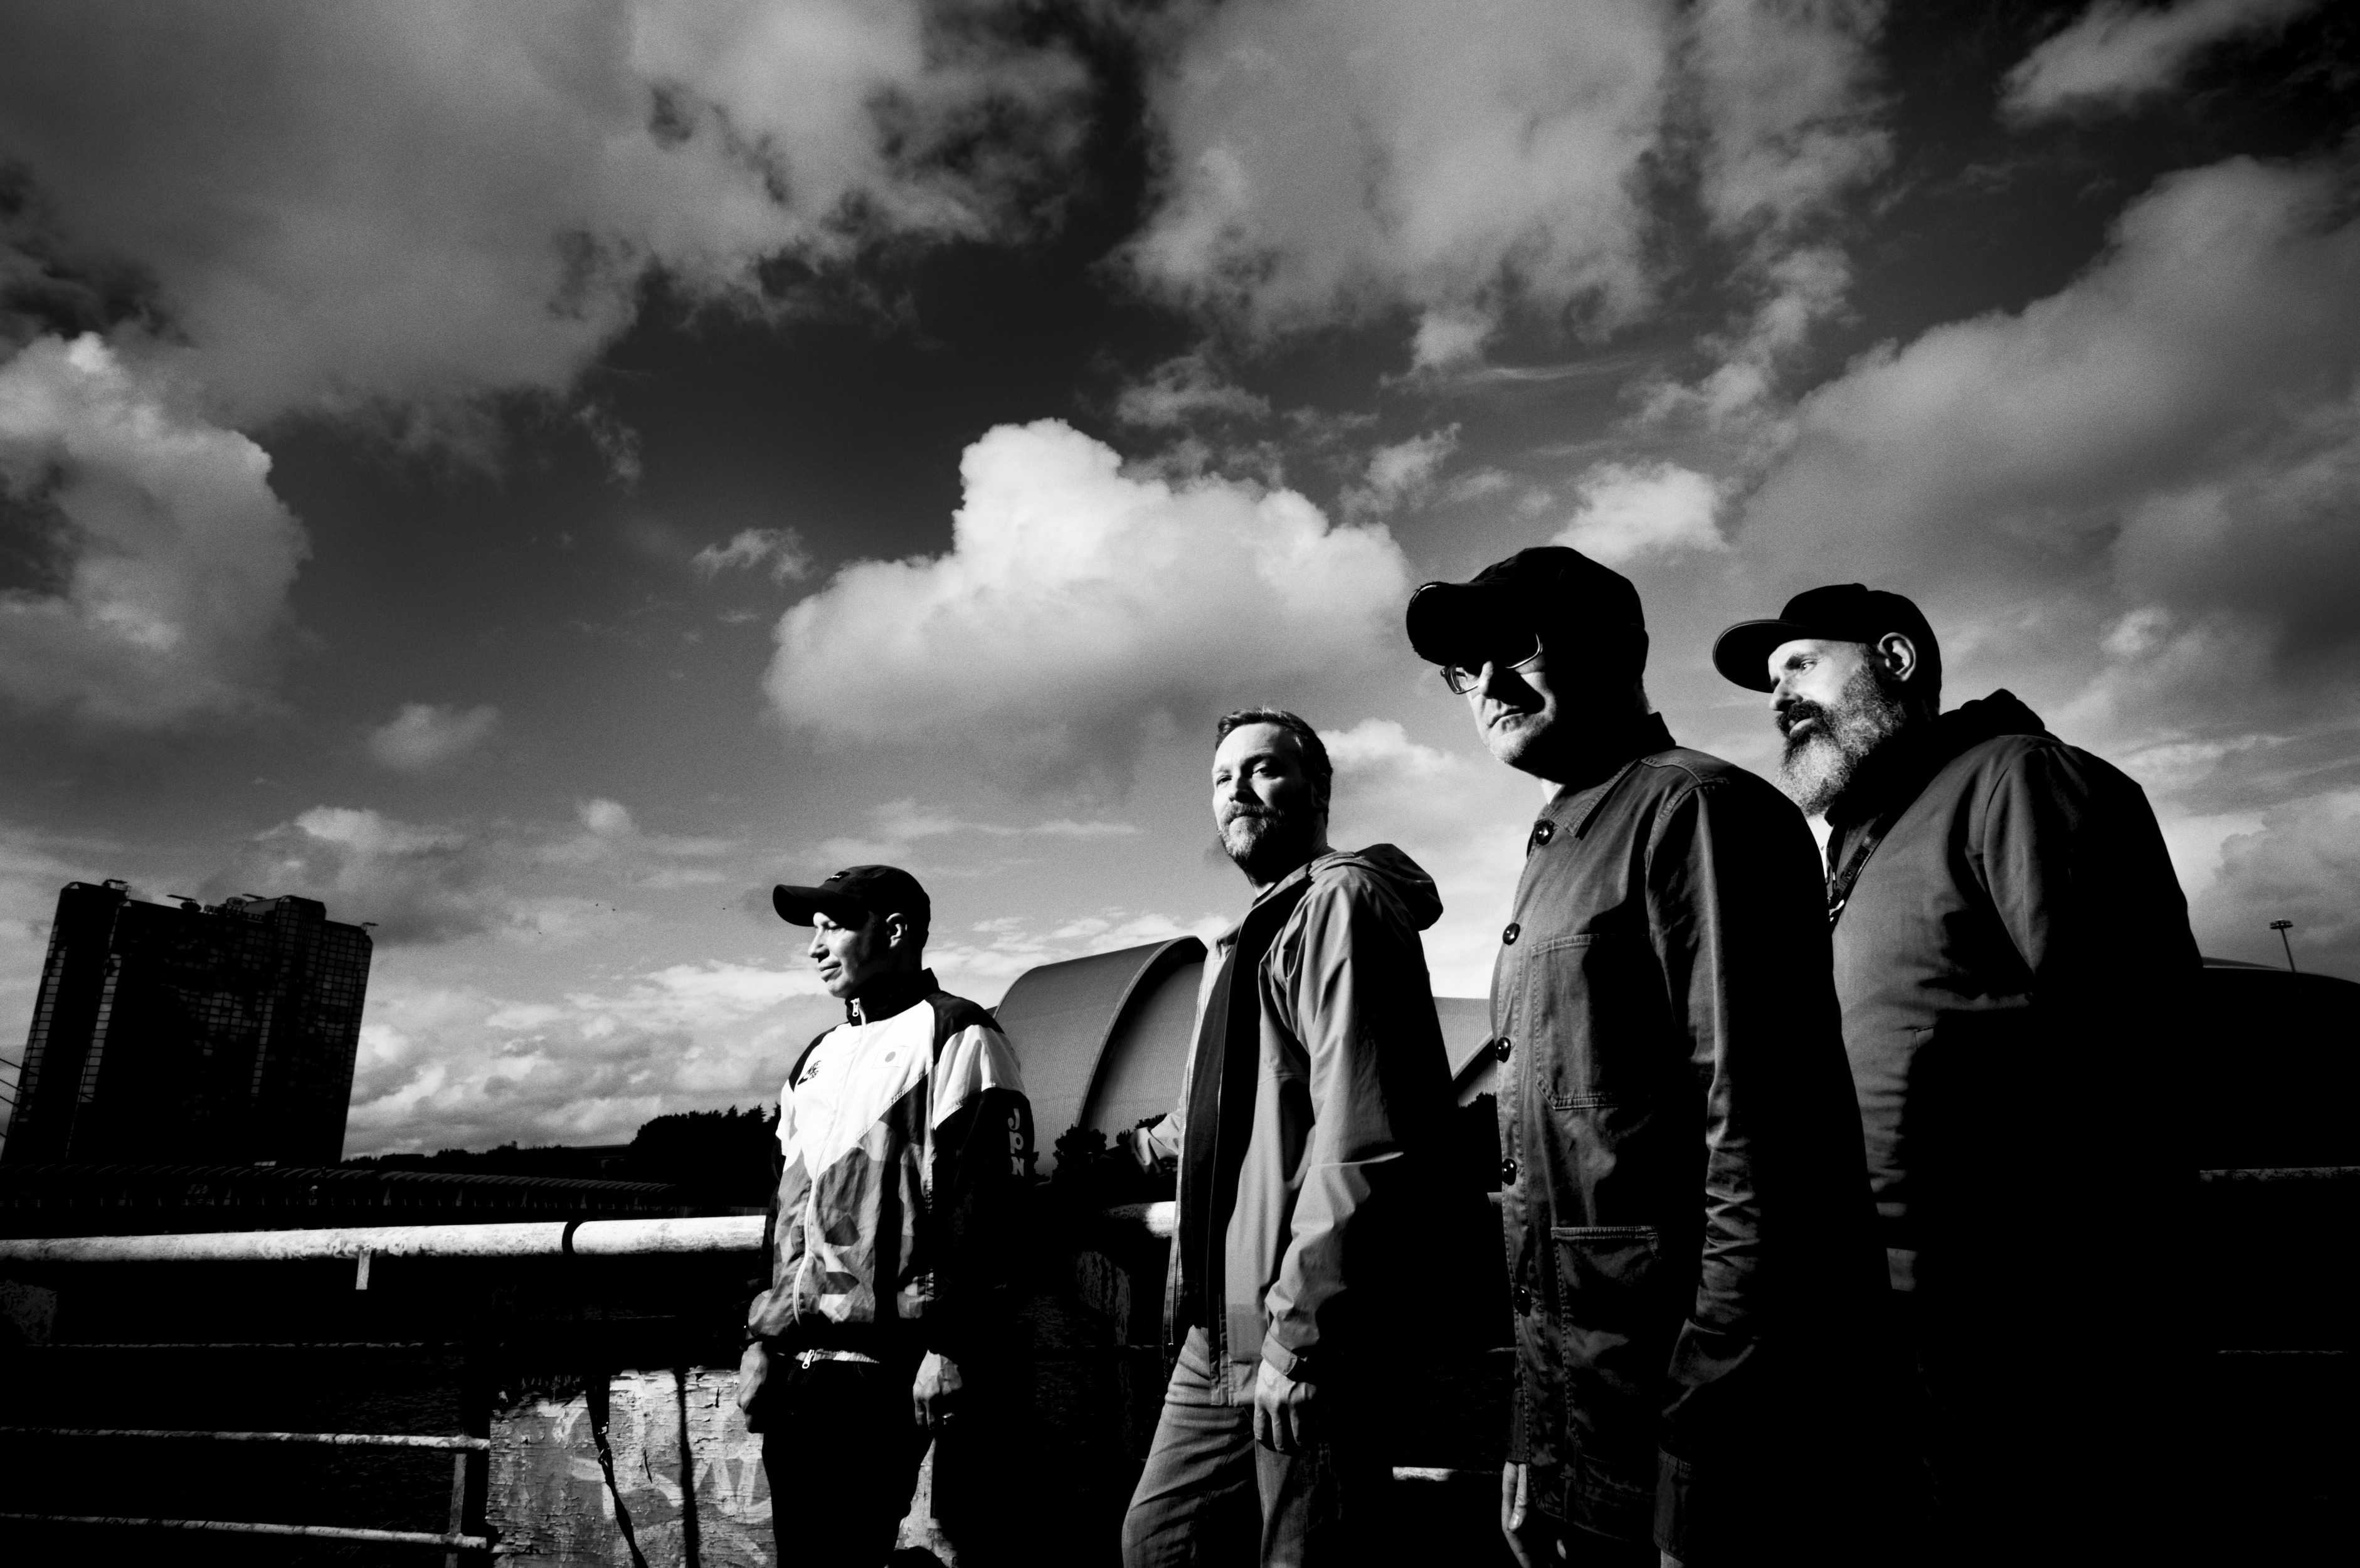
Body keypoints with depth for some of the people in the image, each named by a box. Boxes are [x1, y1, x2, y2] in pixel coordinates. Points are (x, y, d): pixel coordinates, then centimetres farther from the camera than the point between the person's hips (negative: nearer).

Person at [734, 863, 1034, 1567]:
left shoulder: (953, 1036, -5)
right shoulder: (818, 1058, 20)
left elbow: (982, 1205, -13)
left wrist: (950, 1347, -18)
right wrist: (762, 1337, 16)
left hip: (881, 1366, -8)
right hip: (795, 1363, 8)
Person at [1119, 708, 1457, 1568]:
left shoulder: (1342, 901, -10)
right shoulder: (1250, 934, 20)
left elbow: (1359, 1135, -20)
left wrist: (1298, 1334, -21)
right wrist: (1176, 1135, 54)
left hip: (1305, 1342, -9)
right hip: (1222, 1337, 9)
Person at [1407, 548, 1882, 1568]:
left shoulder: (1694, 807, -11)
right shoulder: (1556, 853, 15)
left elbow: (1762, 1134, -20)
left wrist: (1705, 1480, -21)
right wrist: (1533, 1443, 16)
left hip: (1679, 1400, -8)